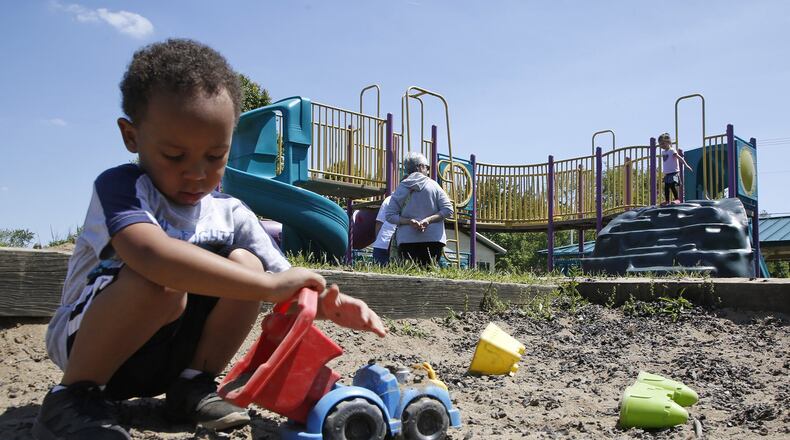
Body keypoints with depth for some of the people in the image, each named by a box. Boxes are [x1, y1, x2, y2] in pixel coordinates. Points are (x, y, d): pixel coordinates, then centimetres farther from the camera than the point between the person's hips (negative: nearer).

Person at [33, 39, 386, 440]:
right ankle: (72, 396, -15)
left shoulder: (232, 215, -3)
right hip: (80, 342, -5)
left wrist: (331, 304, -25)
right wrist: (268, 284, -44)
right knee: (161, 280, -34)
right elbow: (150, 253, -44)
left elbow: (288, 286, -2)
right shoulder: (119, 186, -21)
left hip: (161, 358, 6)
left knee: (244, 264, -14)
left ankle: (193, 385, -3)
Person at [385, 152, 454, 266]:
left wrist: (409, 221, -6)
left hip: (407, 241, 0)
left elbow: (390, 216, 0)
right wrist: (429, 220, -7)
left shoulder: (401, 188, 6)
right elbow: (448, 210, -2)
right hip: (433, 240, 0)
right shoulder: (433, 185, 5)